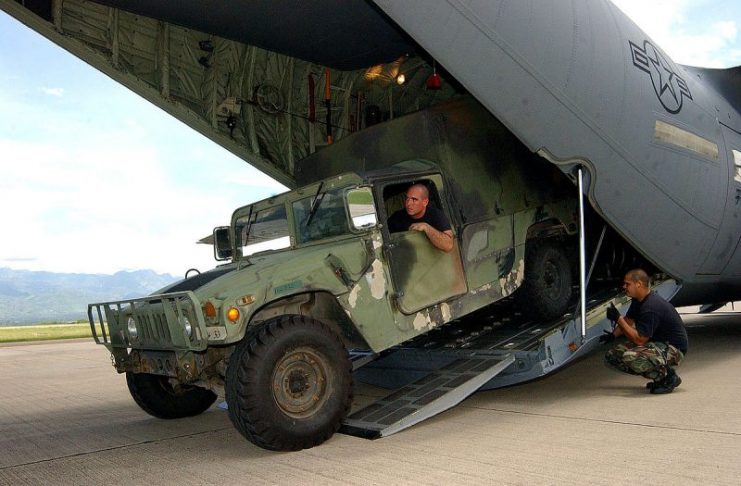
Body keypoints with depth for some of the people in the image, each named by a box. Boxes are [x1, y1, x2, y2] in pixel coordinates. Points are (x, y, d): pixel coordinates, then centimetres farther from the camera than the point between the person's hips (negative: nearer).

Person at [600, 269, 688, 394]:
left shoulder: (651, 307, -27)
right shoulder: (638, 300, 3)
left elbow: (639, 340, -27)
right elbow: (628, 320, 19)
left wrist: (618, 319, -25)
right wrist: (613, 335, 5)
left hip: (673, 348, -10)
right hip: (656, 343, 10)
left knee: (631, 357, -35)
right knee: (612, 356, 0)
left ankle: (668, 376, -9)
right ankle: (659, 375, 8)